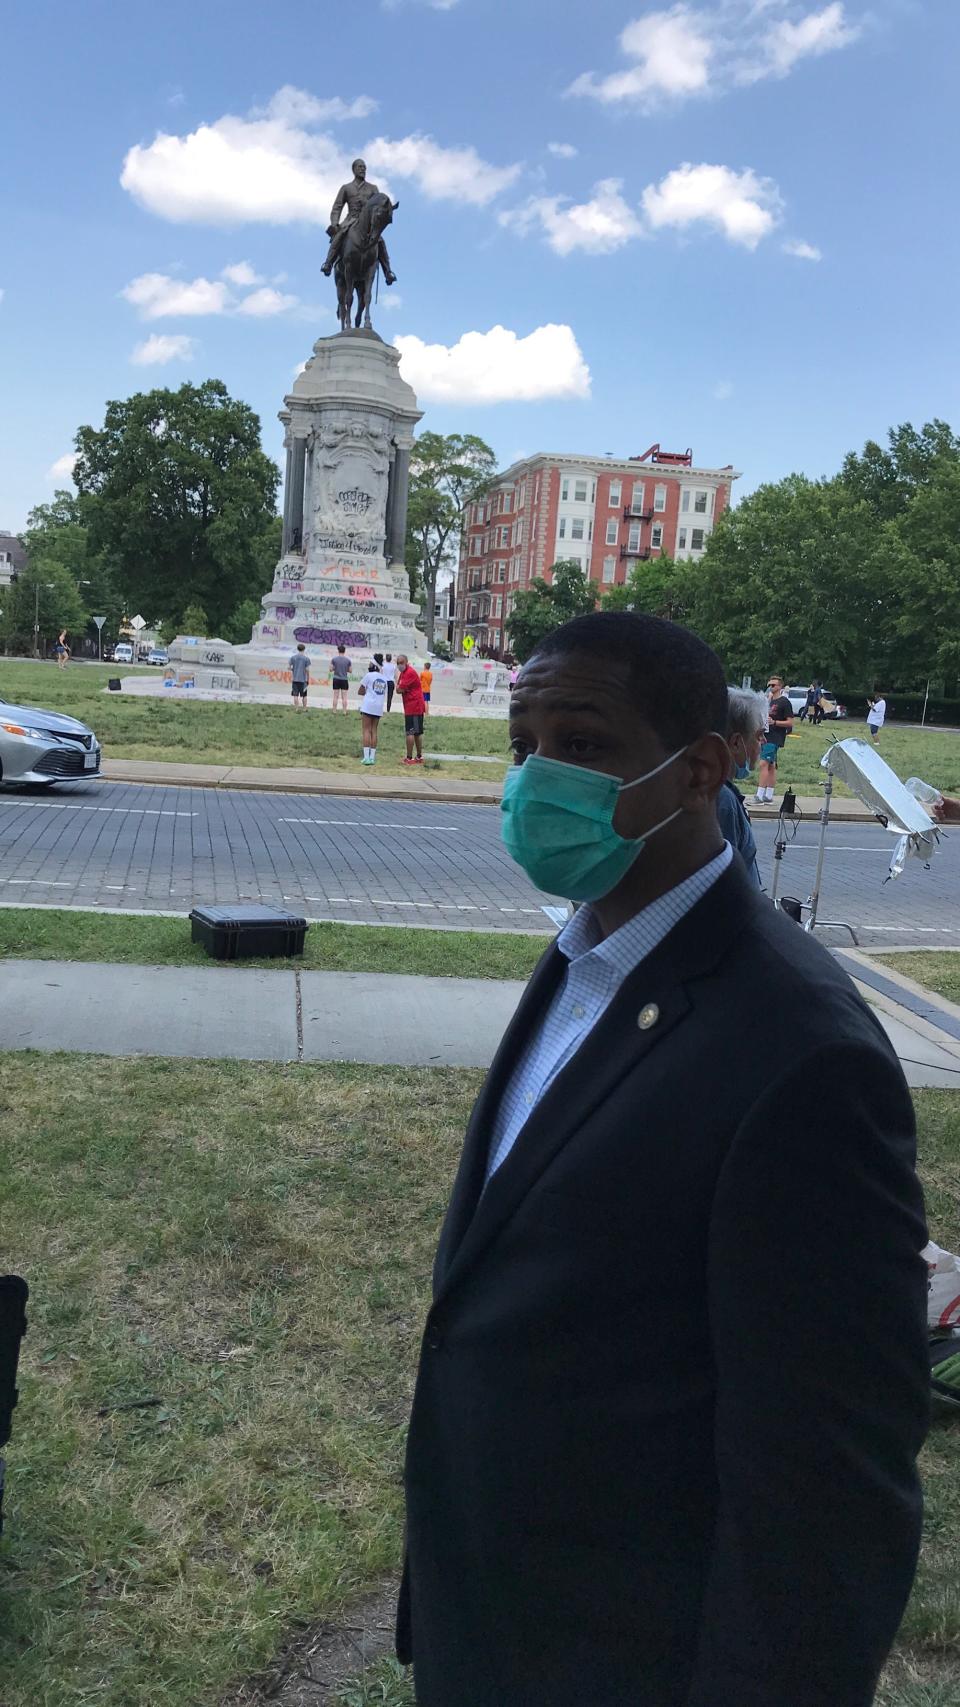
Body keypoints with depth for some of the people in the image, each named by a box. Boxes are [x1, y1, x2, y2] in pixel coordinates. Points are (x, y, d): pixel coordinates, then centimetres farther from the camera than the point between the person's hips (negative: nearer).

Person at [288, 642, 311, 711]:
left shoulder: (293, 657, 3)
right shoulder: (306, 658, -2)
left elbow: (291, 668, 2)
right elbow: (307, 670, -4)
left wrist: (291, 678, 10)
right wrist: (308, 679, 4)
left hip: (295, 679, 1)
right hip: (303, 679, -1)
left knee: (295, 695, 2)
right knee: (304, 695, 8)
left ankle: (296, 709, -1)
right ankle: (304, 709, 9)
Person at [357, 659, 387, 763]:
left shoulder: (369, 675, -5)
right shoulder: (383, 679, 14)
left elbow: (360, 691, -2)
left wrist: (366, 692, 13)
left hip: (368, 705, -5)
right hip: (379, 708, 5)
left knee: (366, 730, -4)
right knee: (374, 731, 9)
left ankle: (366, 757, -11)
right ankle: (372, 757, 6)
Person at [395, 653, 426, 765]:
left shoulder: (410, 673, -15)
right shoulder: (403, 673, 17)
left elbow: (399, 689, -16)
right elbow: (398, 689, 15)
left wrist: (400, 688, 3)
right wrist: (402, 688, -3)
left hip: (412, 708, -10)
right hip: (417, 707, 10)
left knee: (410, 732, -8)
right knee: (418, 732, 13)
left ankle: (409, 758, -7)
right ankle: (419, 757, 19)